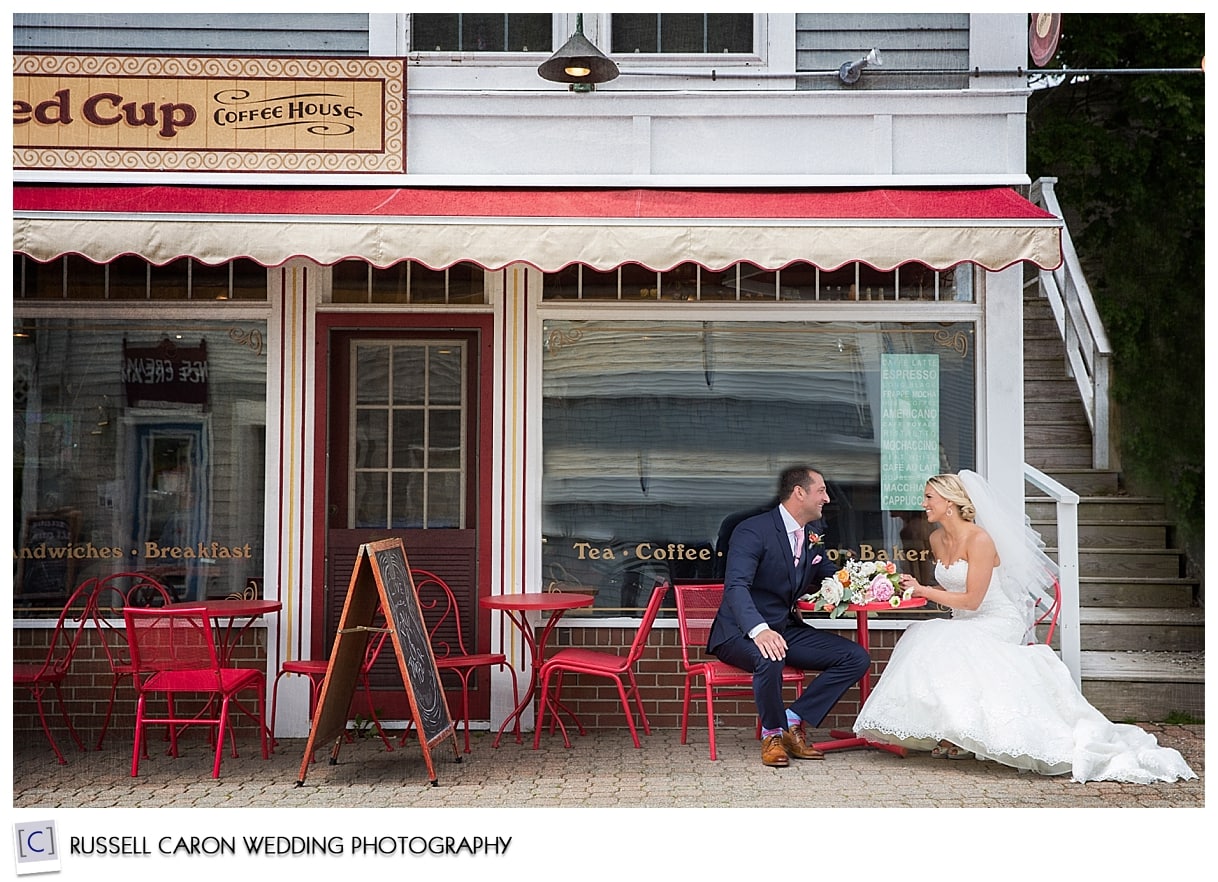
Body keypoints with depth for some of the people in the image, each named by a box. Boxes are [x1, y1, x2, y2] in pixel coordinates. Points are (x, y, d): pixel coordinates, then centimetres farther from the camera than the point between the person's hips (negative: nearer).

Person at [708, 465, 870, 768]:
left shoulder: (812, 538, 10)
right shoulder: (753, 530, -17)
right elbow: (736, 586, -29)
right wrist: (759, 630, -47)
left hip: (787, 629, 8)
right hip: (742, 632, -8)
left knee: (856, 658, -7)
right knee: (770, 657, -40)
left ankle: (792, 721, -4)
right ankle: (773, 733, -12)